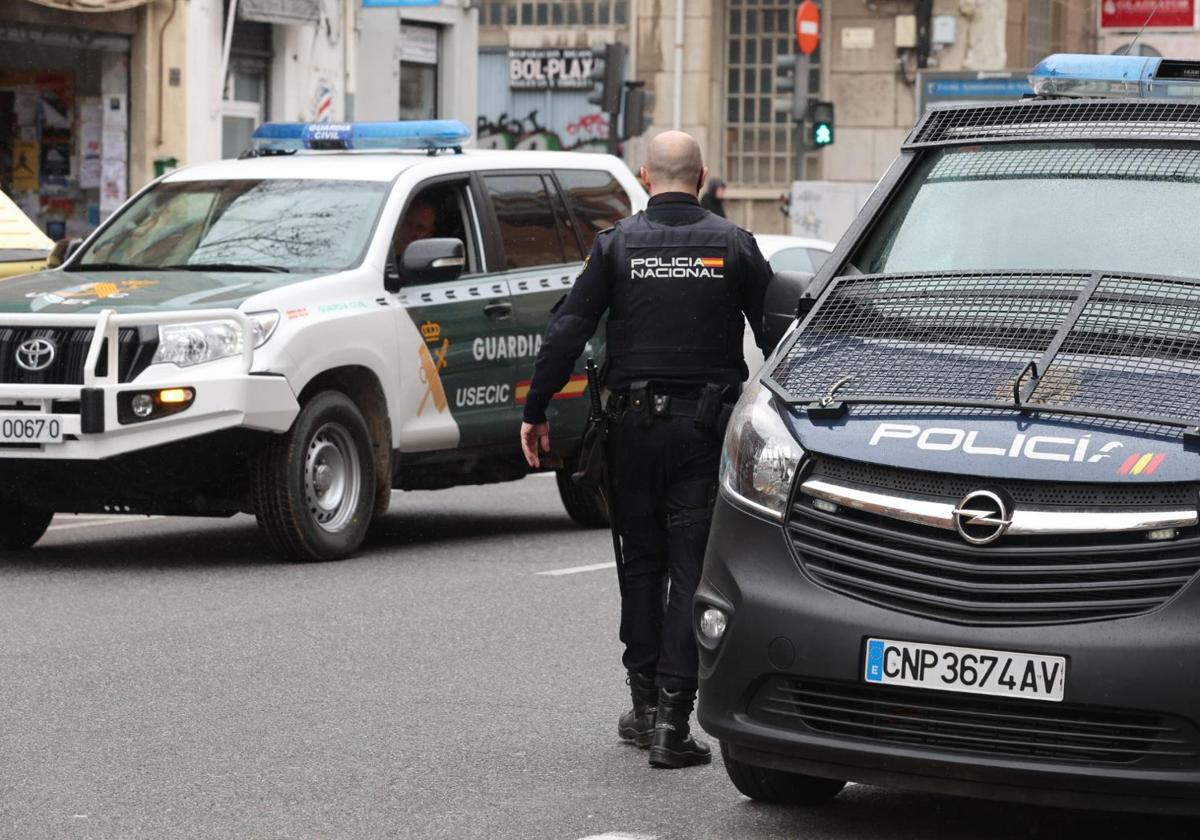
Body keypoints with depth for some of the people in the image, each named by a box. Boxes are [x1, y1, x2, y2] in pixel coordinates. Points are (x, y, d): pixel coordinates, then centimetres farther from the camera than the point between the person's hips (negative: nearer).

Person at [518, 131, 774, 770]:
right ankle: (672, 720, -6)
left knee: (641, 563, 14)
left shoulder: (617, 244, -1)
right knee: (693, 568, 0)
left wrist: (535, 413, 2)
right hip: (708, 425, -1)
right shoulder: (733, 245, 0)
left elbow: (566, 333, -4)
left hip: (635, 423, 1)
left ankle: (645, 704, 18)